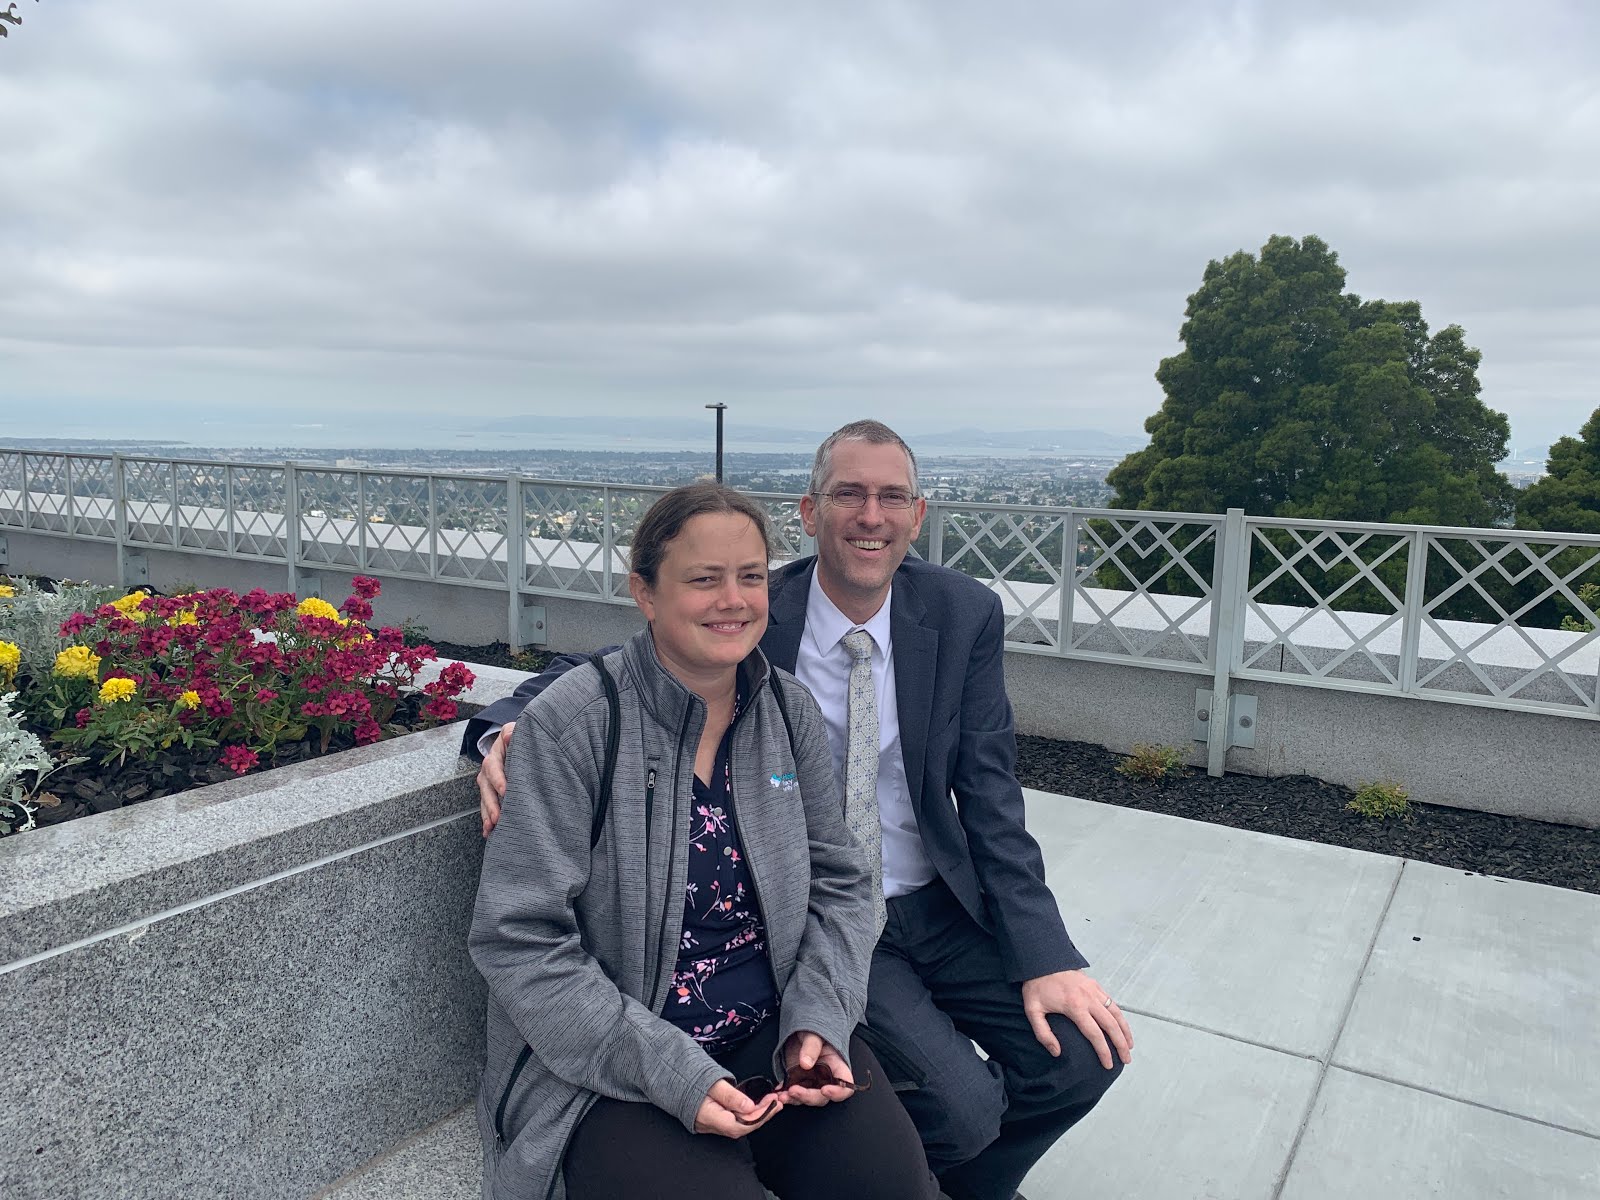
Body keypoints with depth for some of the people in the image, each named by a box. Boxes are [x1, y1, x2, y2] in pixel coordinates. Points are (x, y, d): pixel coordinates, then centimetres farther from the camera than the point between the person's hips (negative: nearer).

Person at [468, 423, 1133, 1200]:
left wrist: (1046, 957, -11)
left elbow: (990, 799, -4)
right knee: (961, 1105, -20)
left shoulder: (966, 616, -5)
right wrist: (510, 731, -29)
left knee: (1084, 1054, -10)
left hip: (939, 903, 4)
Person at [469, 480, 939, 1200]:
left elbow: (837, 882, 8)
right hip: (608, 1072, -3)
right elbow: (518, 940, -15)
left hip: (774, 1035, 4)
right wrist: (671, 1072, -20)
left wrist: (817, 1019, -8)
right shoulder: (573, 724, -15)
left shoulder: (790, 709, 1)